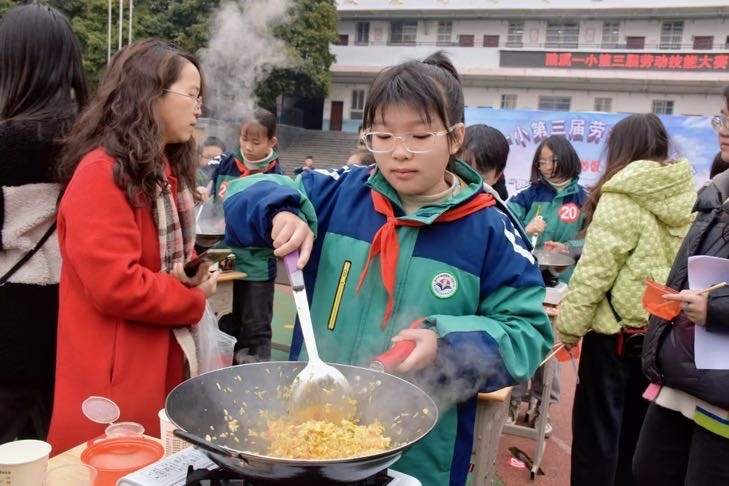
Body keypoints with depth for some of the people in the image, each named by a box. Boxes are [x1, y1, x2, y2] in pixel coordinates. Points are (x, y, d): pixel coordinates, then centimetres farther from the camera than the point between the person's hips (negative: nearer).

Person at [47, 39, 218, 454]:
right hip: (116, 377, -9)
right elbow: (116, 285, -26)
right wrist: (196, 300, -13)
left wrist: (194, 271, 0)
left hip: (162, 362, 9)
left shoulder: (165, 169, 10)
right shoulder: (102, 173, -19)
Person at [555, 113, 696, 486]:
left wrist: (569, 322, -10)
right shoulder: (688, 195, 3)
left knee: (597, 423, 5)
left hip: (617, 327, -7)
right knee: (637, 423, 18)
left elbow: (595, 268, -18)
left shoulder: (623, 196, -15)